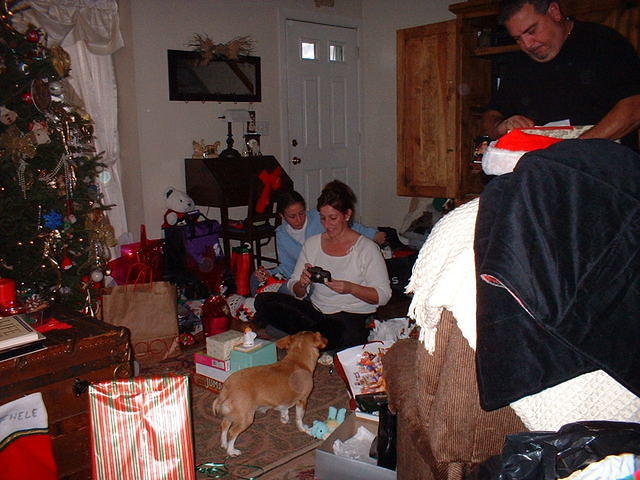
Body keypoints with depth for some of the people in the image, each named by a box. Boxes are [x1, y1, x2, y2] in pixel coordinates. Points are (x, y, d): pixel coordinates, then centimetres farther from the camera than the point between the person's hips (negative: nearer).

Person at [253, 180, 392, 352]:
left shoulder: (367, 248, -3)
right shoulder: (312, 243, 9)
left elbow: (383, 295, -5)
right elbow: (297, 293, 10)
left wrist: (351, 288, -22)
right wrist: (302, 284, -15)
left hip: (351, 316, -4)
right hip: (315, 311, 5)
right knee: (263, 300, -15)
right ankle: (319, 334, -13)